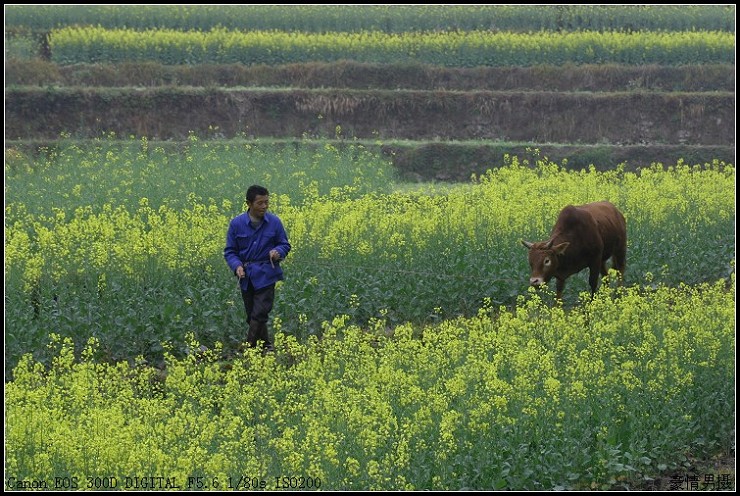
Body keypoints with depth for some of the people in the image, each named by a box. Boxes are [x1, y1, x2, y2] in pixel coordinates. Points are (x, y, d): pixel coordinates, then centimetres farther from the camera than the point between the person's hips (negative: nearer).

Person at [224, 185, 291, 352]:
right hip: (247, 276, 2)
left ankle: (249, 348, -7)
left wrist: (278, 251, -16)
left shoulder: (274, 222, -4)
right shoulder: (236, 224, -4)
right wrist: (237, 266, -17)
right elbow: (230, 251, 2)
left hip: (266, 275, -2)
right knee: (252, 315, 9)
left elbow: (285, 245, 7)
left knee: (259, 314, -11)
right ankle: (266, 345, 26)